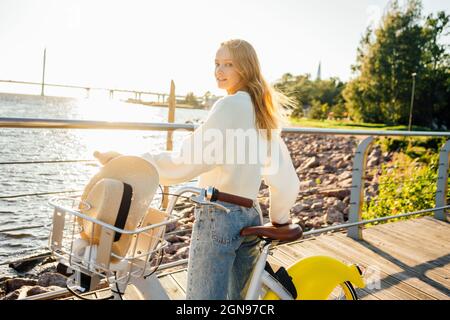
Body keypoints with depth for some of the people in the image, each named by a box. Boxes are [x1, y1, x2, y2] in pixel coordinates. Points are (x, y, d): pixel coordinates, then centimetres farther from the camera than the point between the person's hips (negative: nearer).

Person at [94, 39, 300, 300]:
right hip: (251, 216, 9)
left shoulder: (231, 105, -14)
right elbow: (287, 178, 13)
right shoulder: (263, 112, 11)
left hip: (218, 216, -9)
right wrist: (279, 219, 23)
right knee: (241, 297, 21)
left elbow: (187, 162, -21)